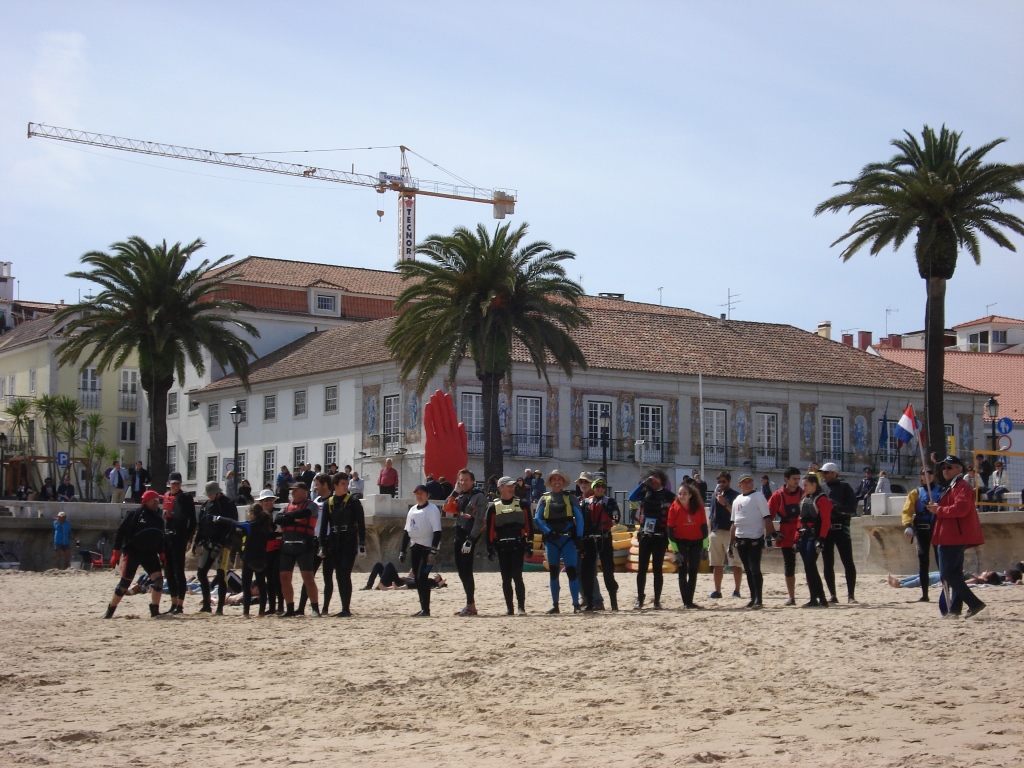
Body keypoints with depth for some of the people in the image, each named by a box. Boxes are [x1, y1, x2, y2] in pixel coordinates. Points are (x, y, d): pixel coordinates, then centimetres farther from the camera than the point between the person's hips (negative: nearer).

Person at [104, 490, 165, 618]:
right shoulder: (135, 515, -8)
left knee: (158, 579, -11)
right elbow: (121, 531, -9)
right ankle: (110, 611, 10)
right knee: (125, 582, -3)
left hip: (150, 554, 5)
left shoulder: (158, 519, 11)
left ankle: (154, 610, -3)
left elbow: (160, 539, 21)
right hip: (133, 553, -5)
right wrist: (116, 553, -13)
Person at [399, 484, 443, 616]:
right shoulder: (412, 510, 14)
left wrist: (433, 552, -22)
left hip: (427, 549, -8)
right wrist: (403, 551, 13)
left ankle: (426, 609, -11)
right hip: (415, 548, 8)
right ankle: (423, 608, 14)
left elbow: (437, 532, -16)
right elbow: (406, 531, 18)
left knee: (422, 577, -14)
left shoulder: (432, 510, -9)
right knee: (417, 579, 7)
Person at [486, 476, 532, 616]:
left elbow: (528, 525, 6)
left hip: (518, 545, -1)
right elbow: (490, 529, 3)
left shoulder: (522, 504, 6)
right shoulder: (493, 507, 4)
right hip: (501, 546, 1)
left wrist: (530, 543, 0)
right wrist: (490, 548, -1)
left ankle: (521, 608, -6)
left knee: (517, 576, -9)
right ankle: (509, 608, 12)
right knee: (506, 578, 6)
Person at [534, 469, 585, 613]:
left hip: (568, 538, -2)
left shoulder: (569, 497, 6)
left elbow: (579, 517, 1)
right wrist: (548, 532, -14)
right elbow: (537, 519, 1)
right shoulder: (544, 499, 8)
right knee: (553, 572, 7)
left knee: (572, 570, -9)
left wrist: (579, 537, -9)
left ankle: (576, 604, -8)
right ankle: (555, 605, 13)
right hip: (551, 539, 2)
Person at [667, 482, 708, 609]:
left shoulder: (699, 507, -8)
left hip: (696, 542, 2)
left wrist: (705, 545, -2)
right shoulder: (674, 507, -12)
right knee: (683, 572, -4)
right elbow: (670, 529, -11)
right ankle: (686, 602, -2)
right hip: (681, 542, -2)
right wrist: (675, 549, -14)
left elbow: (704, 525, 0)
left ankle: (690, 601, 12)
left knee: (693, 571, 5)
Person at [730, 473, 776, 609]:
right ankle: (753, 598, 15)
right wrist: (731, 542, 15)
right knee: (748, 570, 9)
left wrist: (770, 535, -20)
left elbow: (767, 517, -11)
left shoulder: (758, 496, -4)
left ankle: (758, 599, -10)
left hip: (755, 538, -6)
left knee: (754, 568, -11)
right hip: (740, 539, 6)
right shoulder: (737, 500, 15)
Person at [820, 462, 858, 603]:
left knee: (848, 562, -4)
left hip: (841, 528, -4)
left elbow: (852, 509, -7)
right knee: (827, 564, 5)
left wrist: (836, 507, -19)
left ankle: (851, 595, -1)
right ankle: (832, 595, 11)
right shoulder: (821, 488, 12)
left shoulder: (844, 487, 1)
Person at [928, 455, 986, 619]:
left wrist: (939, 510, -16)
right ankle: (955, 608, 14)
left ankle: (974, 603, -17)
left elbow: (960, 508, -27)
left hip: (954, 537, -12)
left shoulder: (961, 487, -12)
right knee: (955, 573, 11)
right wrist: (938, 507, 10)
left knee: (947, 573, -15)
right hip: (954, 537, 12)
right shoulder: (952, 487, 22)